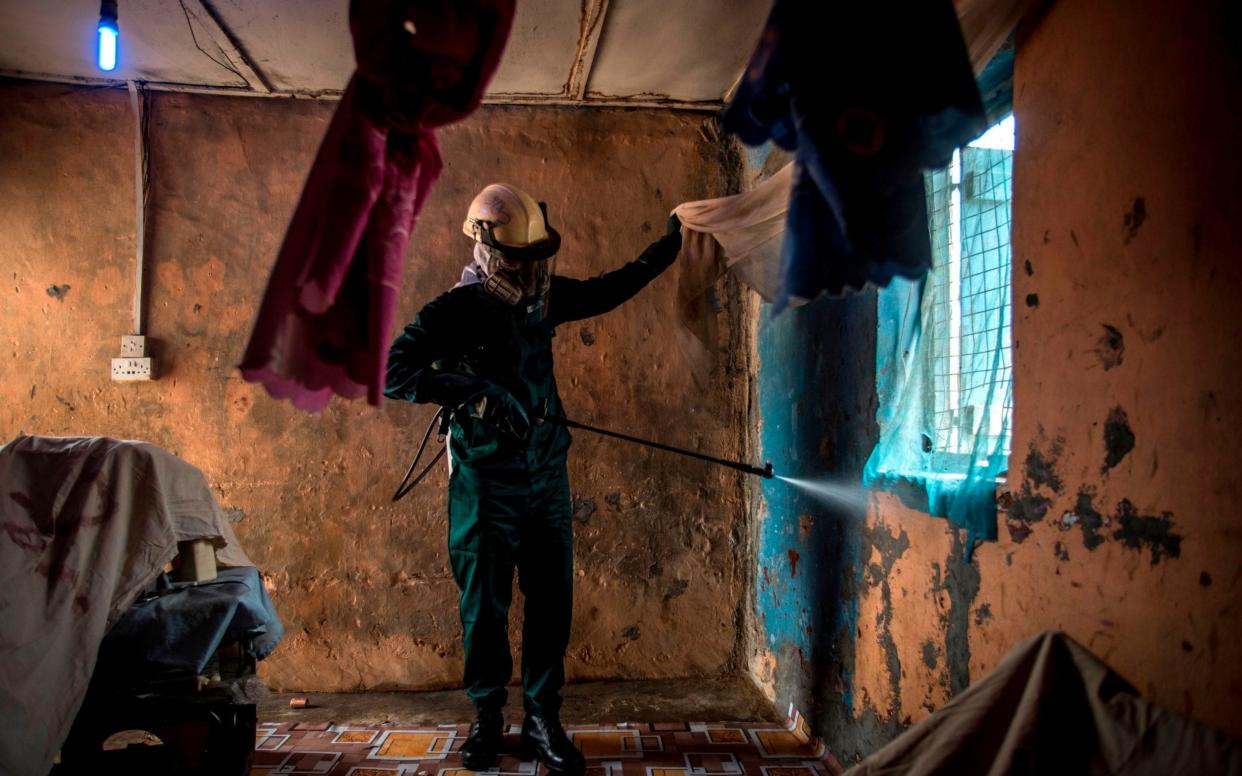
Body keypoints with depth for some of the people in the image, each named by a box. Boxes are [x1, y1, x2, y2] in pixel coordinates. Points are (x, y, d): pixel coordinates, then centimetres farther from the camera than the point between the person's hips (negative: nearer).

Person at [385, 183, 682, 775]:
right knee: (485, 603, 6)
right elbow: (393, 373, -19)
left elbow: (603, 293, 21)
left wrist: (662, 254, 15)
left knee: (551, 598, 7)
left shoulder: (542, 296, 3)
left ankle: (543, 719, 21)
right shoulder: (455, 312, -13)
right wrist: (474, 390, -29)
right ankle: (487, 716, 27)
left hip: (546, 472, 5)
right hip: (486, 478, -4)